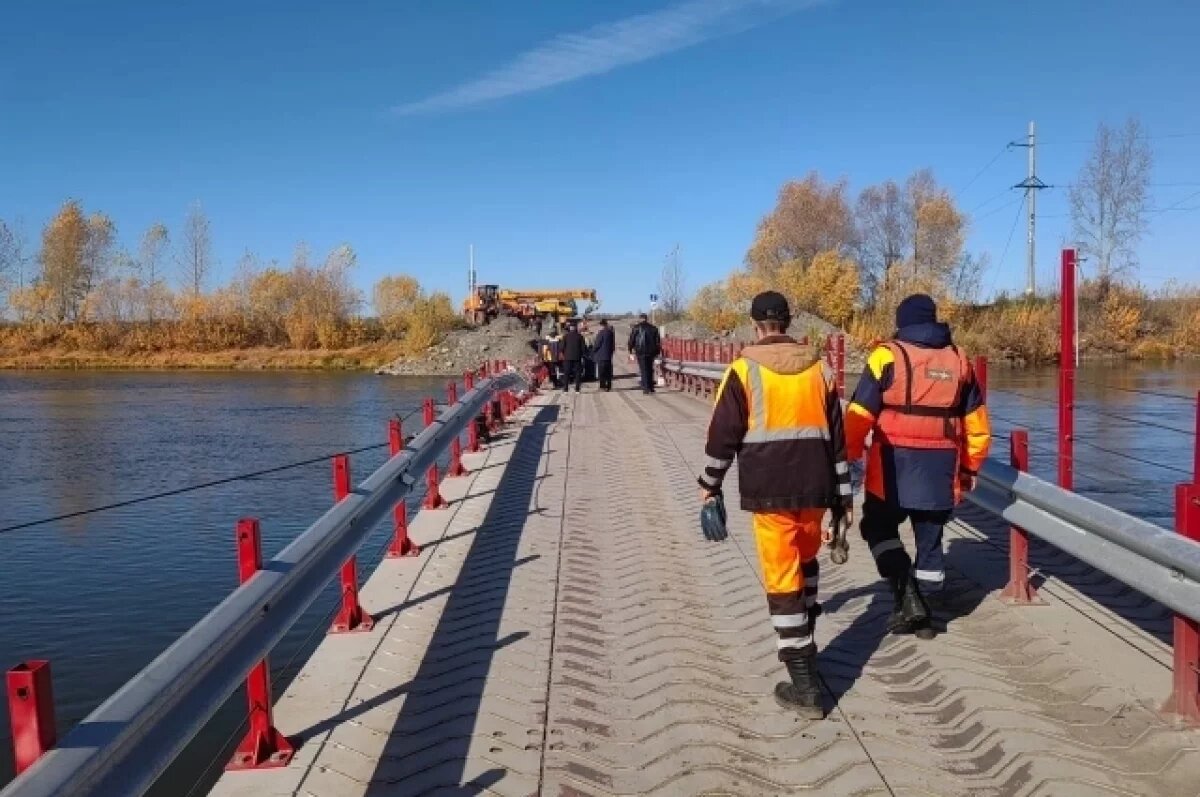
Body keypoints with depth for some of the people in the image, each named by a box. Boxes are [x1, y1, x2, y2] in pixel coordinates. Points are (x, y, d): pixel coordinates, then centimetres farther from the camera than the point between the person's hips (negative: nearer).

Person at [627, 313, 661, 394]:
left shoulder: (636, 328, -2)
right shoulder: (653, 328, 8)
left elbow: (631, 339, -1)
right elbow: (658, 341, 11)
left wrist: (630, 349, 11)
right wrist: (657, 352, 16)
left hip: (641, 352, -3)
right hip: (651, 352, 4)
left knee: (643, 370, -2)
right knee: (650, 369, 16)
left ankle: (646, 388, -8)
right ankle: (650, 387, 20)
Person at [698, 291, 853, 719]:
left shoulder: (744, 370, -5)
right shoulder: (820, 368, 7)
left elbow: (723, 433, -4)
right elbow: (836, 436, 10)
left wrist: (710, 483, 11)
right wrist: (842, 495, 16)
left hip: (769, 490, -4)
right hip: (814, 486, 5)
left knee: (782, 576, 0)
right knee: (806, 560, 26)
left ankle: (804, 685, 1)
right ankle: (803, 643, 37)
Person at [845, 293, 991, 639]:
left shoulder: (887, 355, -5)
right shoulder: (958, 359, 10)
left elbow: (860, 414, -11)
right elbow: (976, 421, 15)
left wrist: (848, 456, -1)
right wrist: (970, 466, 24)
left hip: (895, 465, -4)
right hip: (940, 467, 4)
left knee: (879, 527, 12)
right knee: (930, 538, 13)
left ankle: (907, 595, -2)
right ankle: (924, 614, 21)